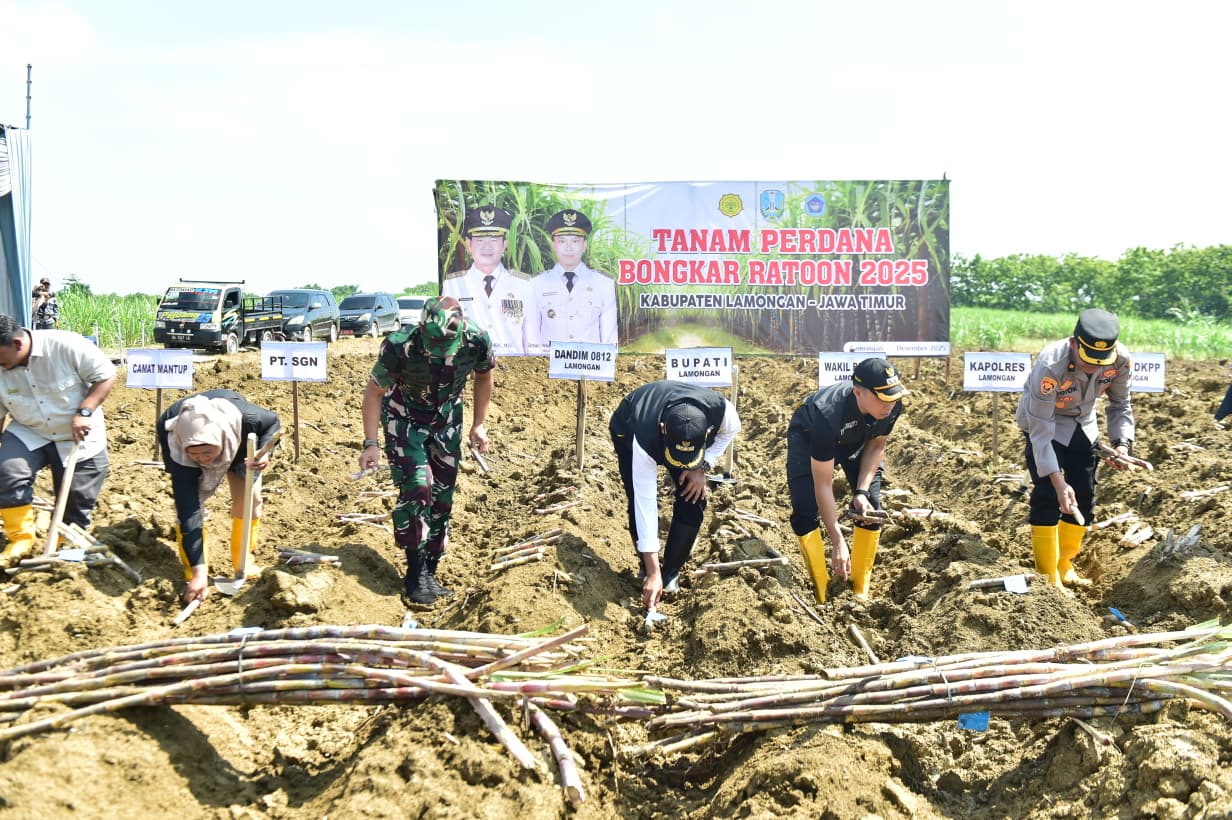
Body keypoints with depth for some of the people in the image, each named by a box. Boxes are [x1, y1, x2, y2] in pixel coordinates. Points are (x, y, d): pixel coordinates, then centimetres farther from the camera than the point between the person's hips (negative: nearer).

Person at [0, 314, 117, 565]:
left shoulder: (66, 346, -23)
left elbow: (106, 376, -16)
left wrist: (84, 412, -25)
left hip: (78, 439, -2)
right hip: (29, 434, 2)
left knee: (77, 506, 4)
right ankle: (21, 539, -11)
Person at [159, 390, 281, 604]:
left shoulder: (245, 417, -45)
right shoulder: (179, 454, -43)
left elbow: (273, 421, -19)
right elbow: (188, 515, -41)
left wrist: (265, 453, -40)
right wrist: (198, 572, -45)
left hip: (239, 442, 2)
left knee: (249, 498, -8)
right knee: (188, 506, -17)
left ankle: (242, 562, 14)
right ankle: (194, 575, -2)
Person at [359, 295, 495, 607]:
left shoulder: (476, 342, -27)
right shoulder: (399, 345, -35)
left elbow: (483, 376, -2)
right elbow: (375, 391, -18)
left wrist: (478, 425, -1)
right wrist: (371, 444, -21)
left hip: (446, 419, 3)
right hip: (404, 418, -3)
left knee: (442, 497, 4)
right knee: (416, 488, -19)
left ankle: (429, 572, 16)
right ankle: (415, 575, -9)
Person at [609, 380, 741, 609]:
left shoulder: (720, 410, -41)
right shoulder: (645, 441, -46)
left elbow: (730, 430, -12)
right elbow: (646, 504, -41)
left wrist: (702, 467, -25)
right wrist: (653, 573, -40)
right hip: (629, 429, -3)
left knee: (692, 499, -13)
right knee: (639, 504, -18)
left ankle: (671, 572, 4)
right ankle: (648, 570, 6)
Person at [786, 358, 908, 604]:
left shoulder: (892, 406, -32)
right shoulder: (828, 414, -46)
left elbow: (876, 445, -9)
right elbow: (823, 484, -38)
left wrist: (861, 492, -21)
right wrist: (838, 543, -37)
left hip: (855, 439, 4)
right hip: (808, 436, -4)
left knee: (871, 508, -7)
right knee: (805, 512, -17)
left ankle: (861, 592, 5)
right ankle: (822, 597, -7)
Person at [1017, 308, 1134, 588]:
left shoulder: (1121, 360, -25)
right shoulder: (1050, 366, -39)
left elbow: (1120, 405, -6)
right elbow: (1041, 431, -34)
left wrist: (1122, 444, -23)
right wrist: (1058, 481, -39)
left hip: (1082, 425, 5)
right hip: (1042, 421, -5)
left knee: (1084, 498, 6)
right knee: (1047, 496, -16)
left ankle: (1065, 566, 25)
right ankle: (1048, 577, -7)